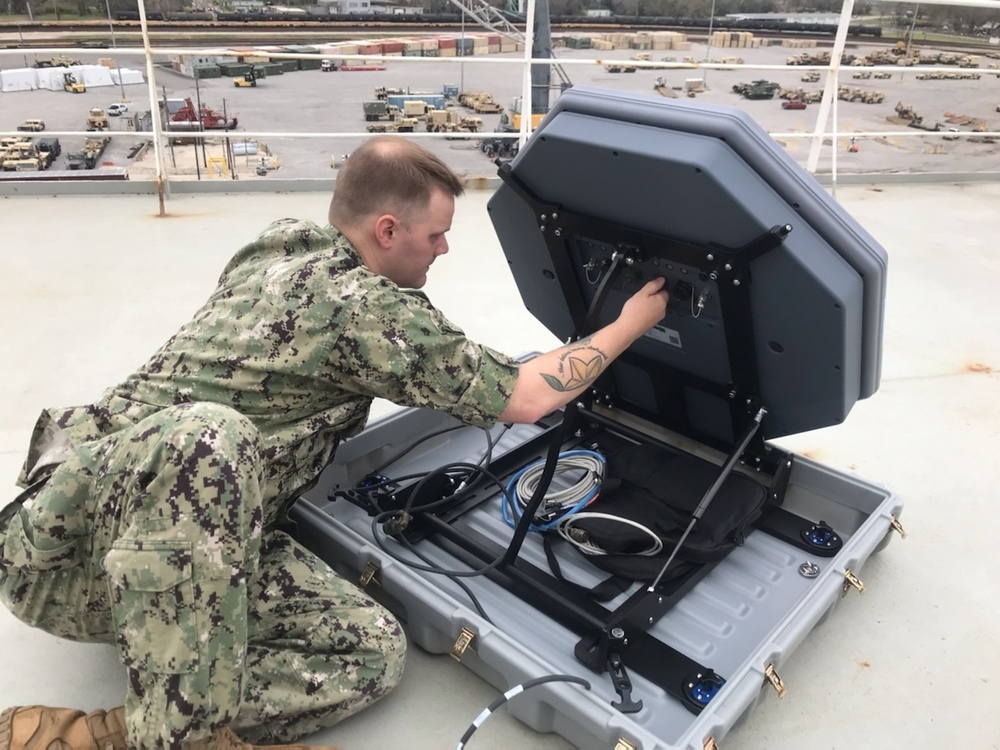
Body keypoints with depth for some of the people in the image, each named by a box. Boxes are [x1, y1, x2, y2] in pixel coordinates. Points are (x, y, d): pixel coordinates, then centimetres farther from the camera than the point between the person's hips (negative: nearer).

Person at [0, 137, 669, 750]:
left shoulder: (278, 247, 11)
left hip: (192, 550, 8)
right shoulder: (366, 306, -16)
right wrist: (630, 326, 8)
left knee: (373, 650, -10)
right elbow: (527, 399, -6)